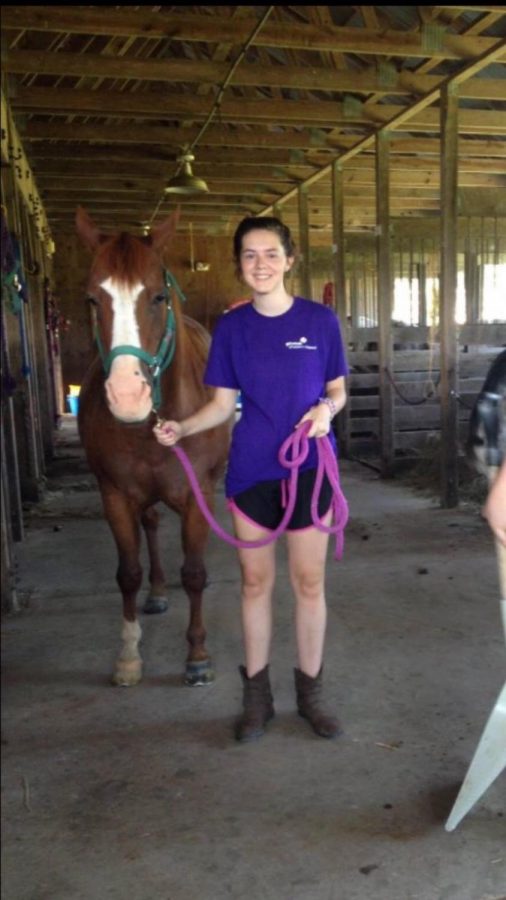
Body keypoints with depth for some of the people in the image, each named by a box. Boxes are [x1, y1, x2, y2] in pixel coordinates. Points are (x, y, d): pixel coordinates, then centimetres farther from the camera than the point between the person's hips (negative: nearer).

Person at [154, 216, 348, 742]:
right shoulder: (231, 328, 0)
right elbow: (223, 403, 1)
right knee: (255, 581, 11)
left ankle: (310, 693, 27)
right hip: (251, 469, 1)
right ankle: (257, 695, 27)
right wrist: (181, 428, -15)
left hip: (309, 468, -1)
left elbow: (338, 389, 4)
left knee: (309, 582, 8)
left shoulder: (320, 320, -3)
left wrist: (327, 408, -18)